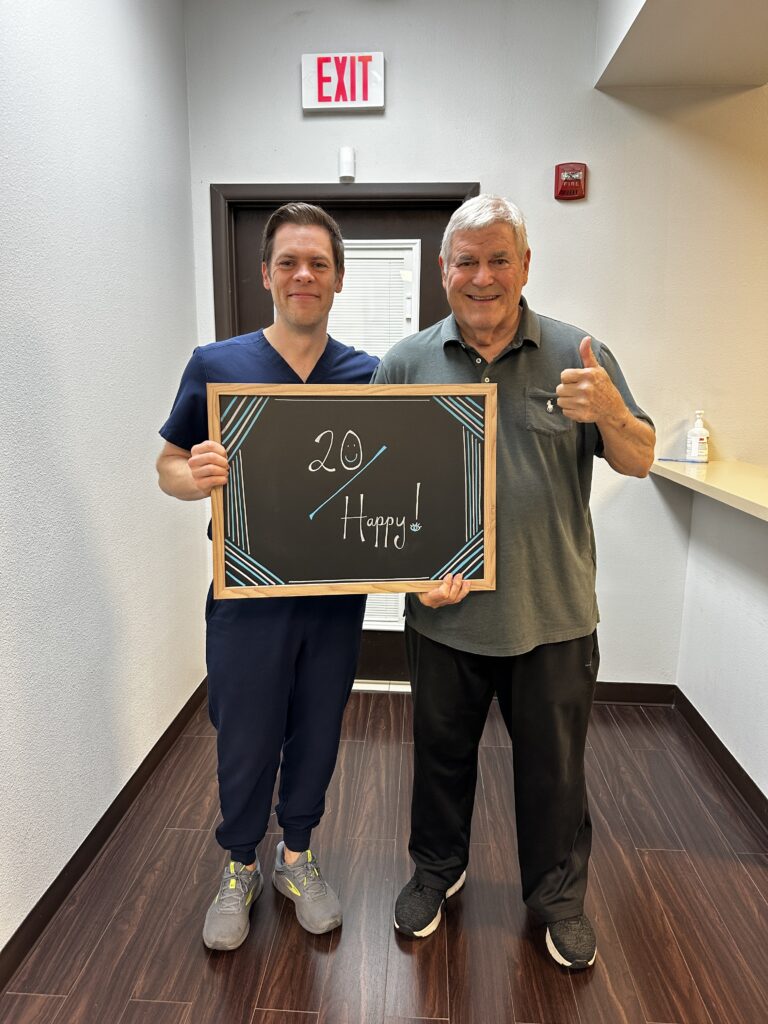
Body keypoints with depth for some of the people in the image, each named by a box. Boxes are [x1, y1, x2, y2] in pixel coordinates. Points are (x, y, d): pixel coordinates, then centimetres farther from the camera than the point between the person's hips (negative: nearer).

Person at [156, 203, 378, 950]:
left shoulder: (369, 375, 0)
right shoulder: (215, 364, -5)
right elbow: (167, 466, 1)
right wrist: (196, 477, -22)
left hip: (336, 595, 2)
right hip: (247, 597, -1)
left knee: (317, 735, 18)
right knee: (245, 742, 13)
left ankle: (297, 857, 45)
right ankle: (240, 868, 42)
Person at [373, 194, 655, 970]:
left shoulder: (577, 355, -2)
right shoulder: (406, 364, -1)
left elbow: (639, 462, 0)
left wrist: (611, 412, -22)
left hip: (552, 615, 0)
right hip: (444, 613, 1)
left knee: (553, 767, 17)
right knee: (441, 755, 19)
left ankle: (557, 895, 44)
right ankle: (437, 869, 47)